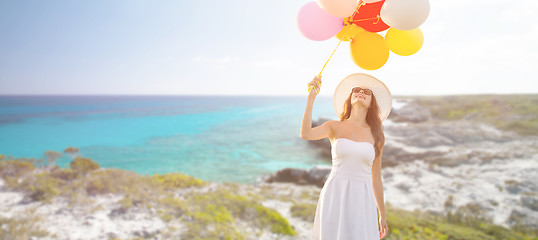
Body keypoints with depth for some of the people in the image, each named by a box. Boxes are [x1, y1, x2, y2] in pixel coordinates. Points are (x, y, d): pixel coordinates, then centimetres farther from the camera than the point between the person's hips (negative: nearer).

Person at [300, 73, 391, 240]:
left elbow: (376, 179, 14)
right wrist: (311, 97, -18)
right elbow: (305, 134, -17)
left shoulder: (377, 136, 8)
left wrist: (382, 216, 17)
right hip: (334, 196, -1)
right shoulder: (335, 127, 4)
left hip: (362, 200, 2)